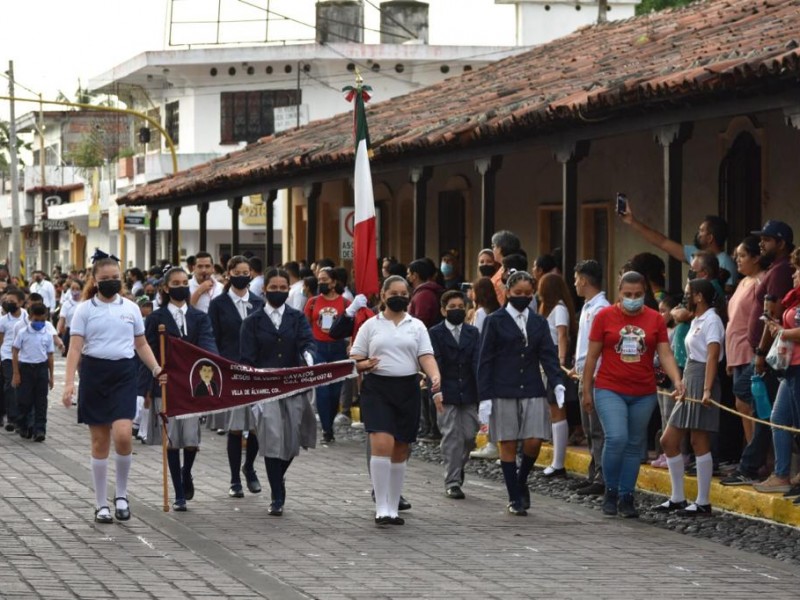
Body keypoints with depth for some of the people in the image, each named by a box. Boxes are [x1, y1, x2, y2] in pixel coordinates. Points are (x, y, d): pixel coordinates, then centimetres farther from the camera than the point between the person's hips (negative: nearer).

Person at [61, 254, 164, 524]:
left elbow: (141, 344, 18)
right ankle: (101, 504, 12)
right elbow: (75, 348, -4)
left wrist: (156, 369, 3)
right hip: (94, 373, -1)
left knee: (122, 435, -16)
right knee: (100, 441, 2)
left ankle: (121, 494, 5)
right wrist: (69, 382, -15)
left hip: (124, 374, 1)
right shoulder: (85, 309, 2)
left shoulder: (131, 308, 10)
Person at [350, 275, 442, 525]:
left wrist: (435, 376, -19)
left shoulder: (416, 326, 11)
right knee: (382, 444, -18)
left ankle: (393, 508, 17)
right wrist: (366, 365, -14)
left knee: (400, 451, 7)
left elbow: (426, 356, 1)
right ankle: (381, 508, -16)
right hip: (377, 388, -3)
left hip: (407, 389, 3)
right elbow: (354, 359, 9)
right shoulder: (371, 325, 7)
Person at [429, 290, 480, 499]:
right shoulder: (435, 333, 1)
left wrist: (481, 389, -11)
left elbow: (477, 362, 1)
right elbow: (434, 363, -6)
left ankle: (458, 468, 29)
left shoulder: (473, 333, 11)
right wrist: (436, 391, -18)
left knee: (469, 436, 3)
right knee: (451, 437, -4)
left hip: (468, 394, 3)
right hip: (446, 395, -3)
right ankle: (452, 482, 2)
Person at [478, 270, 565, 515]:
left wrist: (557, 383, -15)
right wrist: (485, 396, -7)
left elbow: (548, 355, 3)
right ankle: (515, 498, 9)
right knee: (508, 445, 0)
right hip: (503, 392, -2)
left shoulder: (539, 322, 11)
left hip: (532, 391, 2)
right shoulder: (495, 321, 2)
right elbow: (485, 361, 0)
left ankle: (521, 482, 21)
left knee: (533, 442, -6)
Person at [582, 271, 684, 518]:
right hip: (610, 390, -3)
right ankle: (610, 492, 1)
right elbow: (592, 356, 4)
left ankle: (626, 497, 17)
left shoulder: (655, 319, 5)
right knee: (616, 438, -17)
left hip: (643, 394, 3)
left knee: (634, 445, 7)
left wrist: (677, 380, -15)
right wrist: (587, 391, 4)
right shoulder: (605, 316, 0)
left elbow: (665, 354, 2)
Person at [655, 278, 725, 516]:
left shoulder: (711, 321, -11)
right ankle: (678, 499, 15)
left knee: (699, 441, -7)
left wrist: (707, 390, -30)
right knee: (669, 441, 9)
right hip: (689, 382, 10)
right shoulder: (696, 321, 18)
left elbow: (713, 356, -21)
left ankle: (703, 503, -3)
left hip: (701, 382, -10)